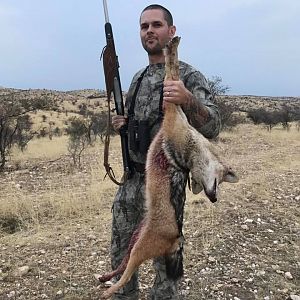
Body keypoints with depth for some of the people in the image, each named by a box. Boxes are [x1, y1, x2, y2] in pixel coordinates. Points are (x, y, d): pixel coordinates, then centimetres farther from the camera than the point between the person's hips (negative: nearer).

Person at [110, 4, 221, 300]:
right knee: (120, 251, 18)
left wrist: (188, 100, -39)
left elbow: (212, 128, -21)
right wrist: (124, 123, 0)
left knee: (165, 258, 8)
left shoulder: (189, 76, -11)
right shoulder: (138, 78, 10)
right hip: (132, 177, 7)